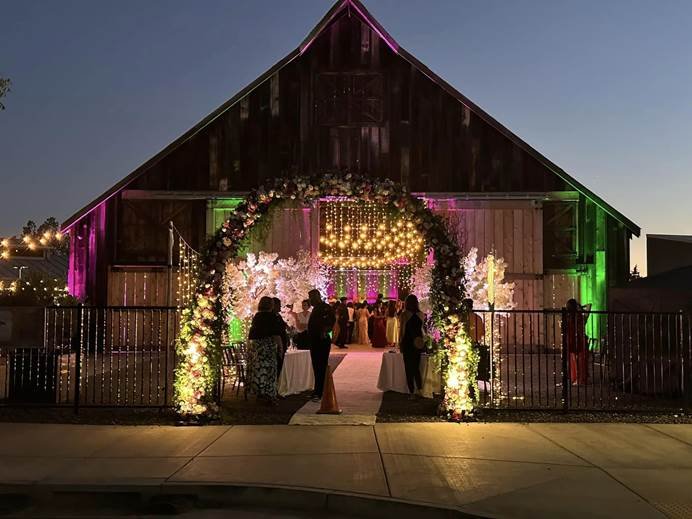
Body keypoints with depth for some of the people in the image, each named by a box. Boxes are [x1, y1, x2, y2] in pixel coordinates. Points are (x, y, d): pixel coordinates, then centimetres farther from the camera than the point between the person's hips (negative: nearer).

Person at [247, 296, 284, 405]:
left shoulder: (256, 316, 10)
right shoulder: (271, 316, -8)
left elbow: (252, 333, 14)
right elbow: (276, 334, -13)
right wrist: (280, 346, -9)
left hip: (254, 345, 7)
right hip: (267, 346, -7)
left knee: (257, 370, 10)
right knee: (268, 370, -2)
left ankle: (259, 394, 15)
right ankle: (268, 395, -3)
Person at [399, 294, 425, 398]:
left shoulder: (405, 314, -11)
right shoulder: (421, 315, 1)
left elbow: (402, 330, -8)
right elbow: (421, 329, 8)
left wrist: (400, 344, 1)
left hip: (407, 342, -4)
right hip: (418, 342, 4)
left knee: (409, 368, 4)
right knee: (416, 367, 15)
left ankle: (411, 392, 6)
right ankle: (420, 389, 5)